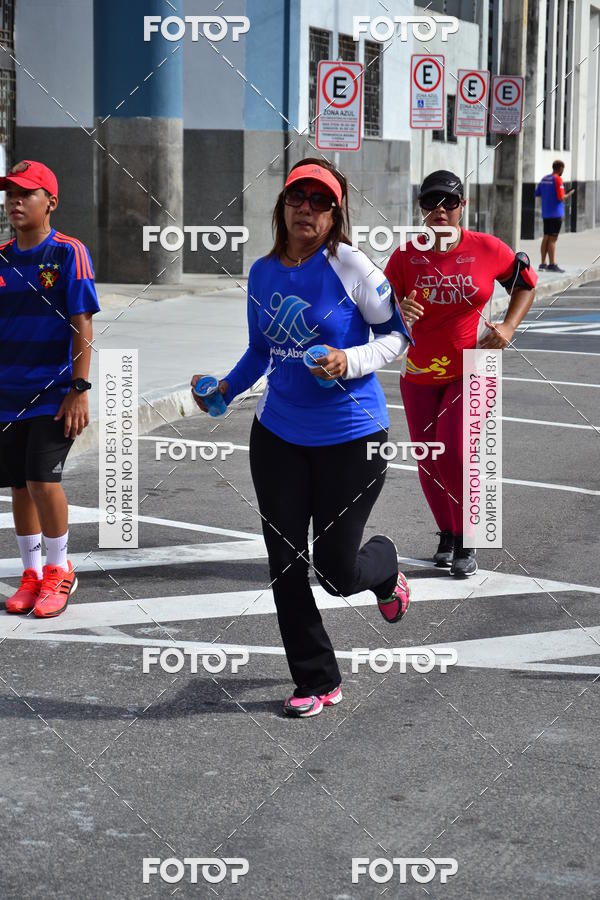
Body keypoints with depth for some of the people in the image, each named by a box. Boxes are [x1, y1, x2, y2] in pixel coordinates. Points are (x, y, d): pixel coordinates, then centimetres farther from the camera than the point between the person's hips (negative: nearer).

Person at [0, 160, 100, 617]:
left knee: (43, 480, -11)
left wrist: (79, 388, -15)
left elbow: (82, 326, -10)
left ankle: (59, 569, 9)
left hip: (54, 394, -5)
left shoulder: (69, 253, -7)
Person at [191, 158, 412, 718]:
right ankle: (317, 682, 20)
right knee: (285, 566, 5)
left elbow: (400, 332, -6)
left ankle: (385, 569, 39)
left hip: (350, 438, -5)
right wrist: (226, 389, 1)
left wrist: (349, 362, -21)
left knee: (336, 572, 2)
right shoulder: (263, 273, 4)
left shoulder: (350, 266, -12)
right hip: (277, 434, 5)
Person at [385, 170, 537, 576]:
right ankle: (446, 535, 32)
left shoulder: (487, 249, -8)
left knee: (454, 455, -16)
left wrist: (509, 327, -4)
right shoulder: (406, 256, -6)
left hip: (471, 371, -2)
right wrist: (398, 310, -24)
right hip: (419, 375, 3)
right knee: (429, 462, 8)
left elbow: (526, 283, 9)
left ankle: (466, 542, 5)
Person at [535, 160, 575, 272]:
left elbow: (537, 193, 16)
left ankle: (543, 263, 13)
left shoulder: (544, 179, 10)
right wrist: (569, 194, -1)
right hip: (555, 213, -7)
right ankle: (552, 264, -4)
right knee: (552, 239, -5)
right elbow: (561, 197, -18)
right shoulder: (558, 179, -13)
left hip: (545, 213, 7)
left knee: (546, 238, 11)